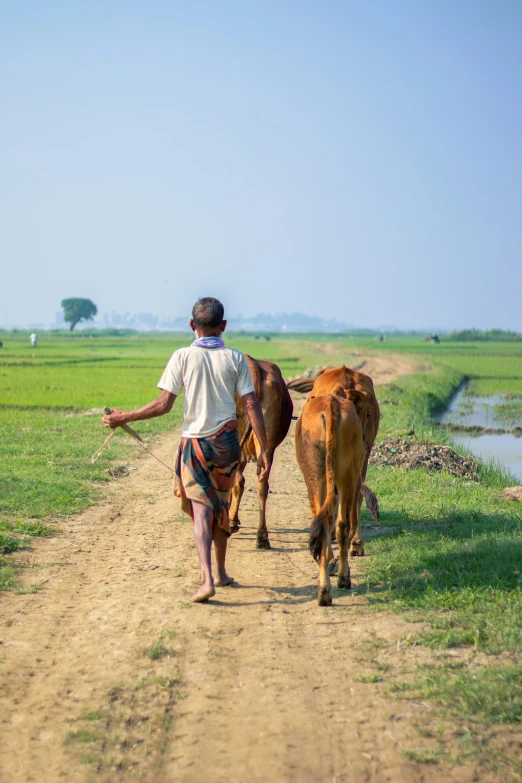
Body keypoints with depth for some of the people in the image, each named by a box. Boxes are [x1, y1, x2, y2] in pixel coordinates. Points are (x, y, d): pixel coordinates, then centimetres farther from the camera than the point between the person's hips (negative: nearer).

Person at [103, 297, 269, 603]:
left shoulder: (183, 357, -6)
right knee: (221, 507, 19)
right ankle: (221, 573, 31)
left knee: (201, 510, -1)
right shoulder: (236, 359, -2)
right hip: (226, 440, 2)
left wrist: (124, 418, 0)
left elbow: (164, 404, -11)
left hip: (194, 441, -2)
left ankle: (207, 579, -17)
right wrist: (265, 449, -2)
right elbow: (252, 406, -6)